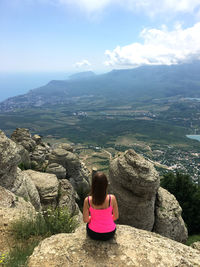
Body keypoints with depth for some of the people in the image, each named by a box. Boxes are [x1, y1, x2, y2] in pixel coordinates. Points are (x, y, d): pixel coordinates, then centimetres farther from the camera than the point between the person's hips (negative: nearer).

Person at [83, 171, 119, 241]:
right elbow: (116, 217, -9)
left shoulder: (87, 200, -23)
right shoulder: (112, 198, -24)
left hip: (93, 233, 0)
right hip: (109, 234, 0)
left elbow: (85, 220, -12)